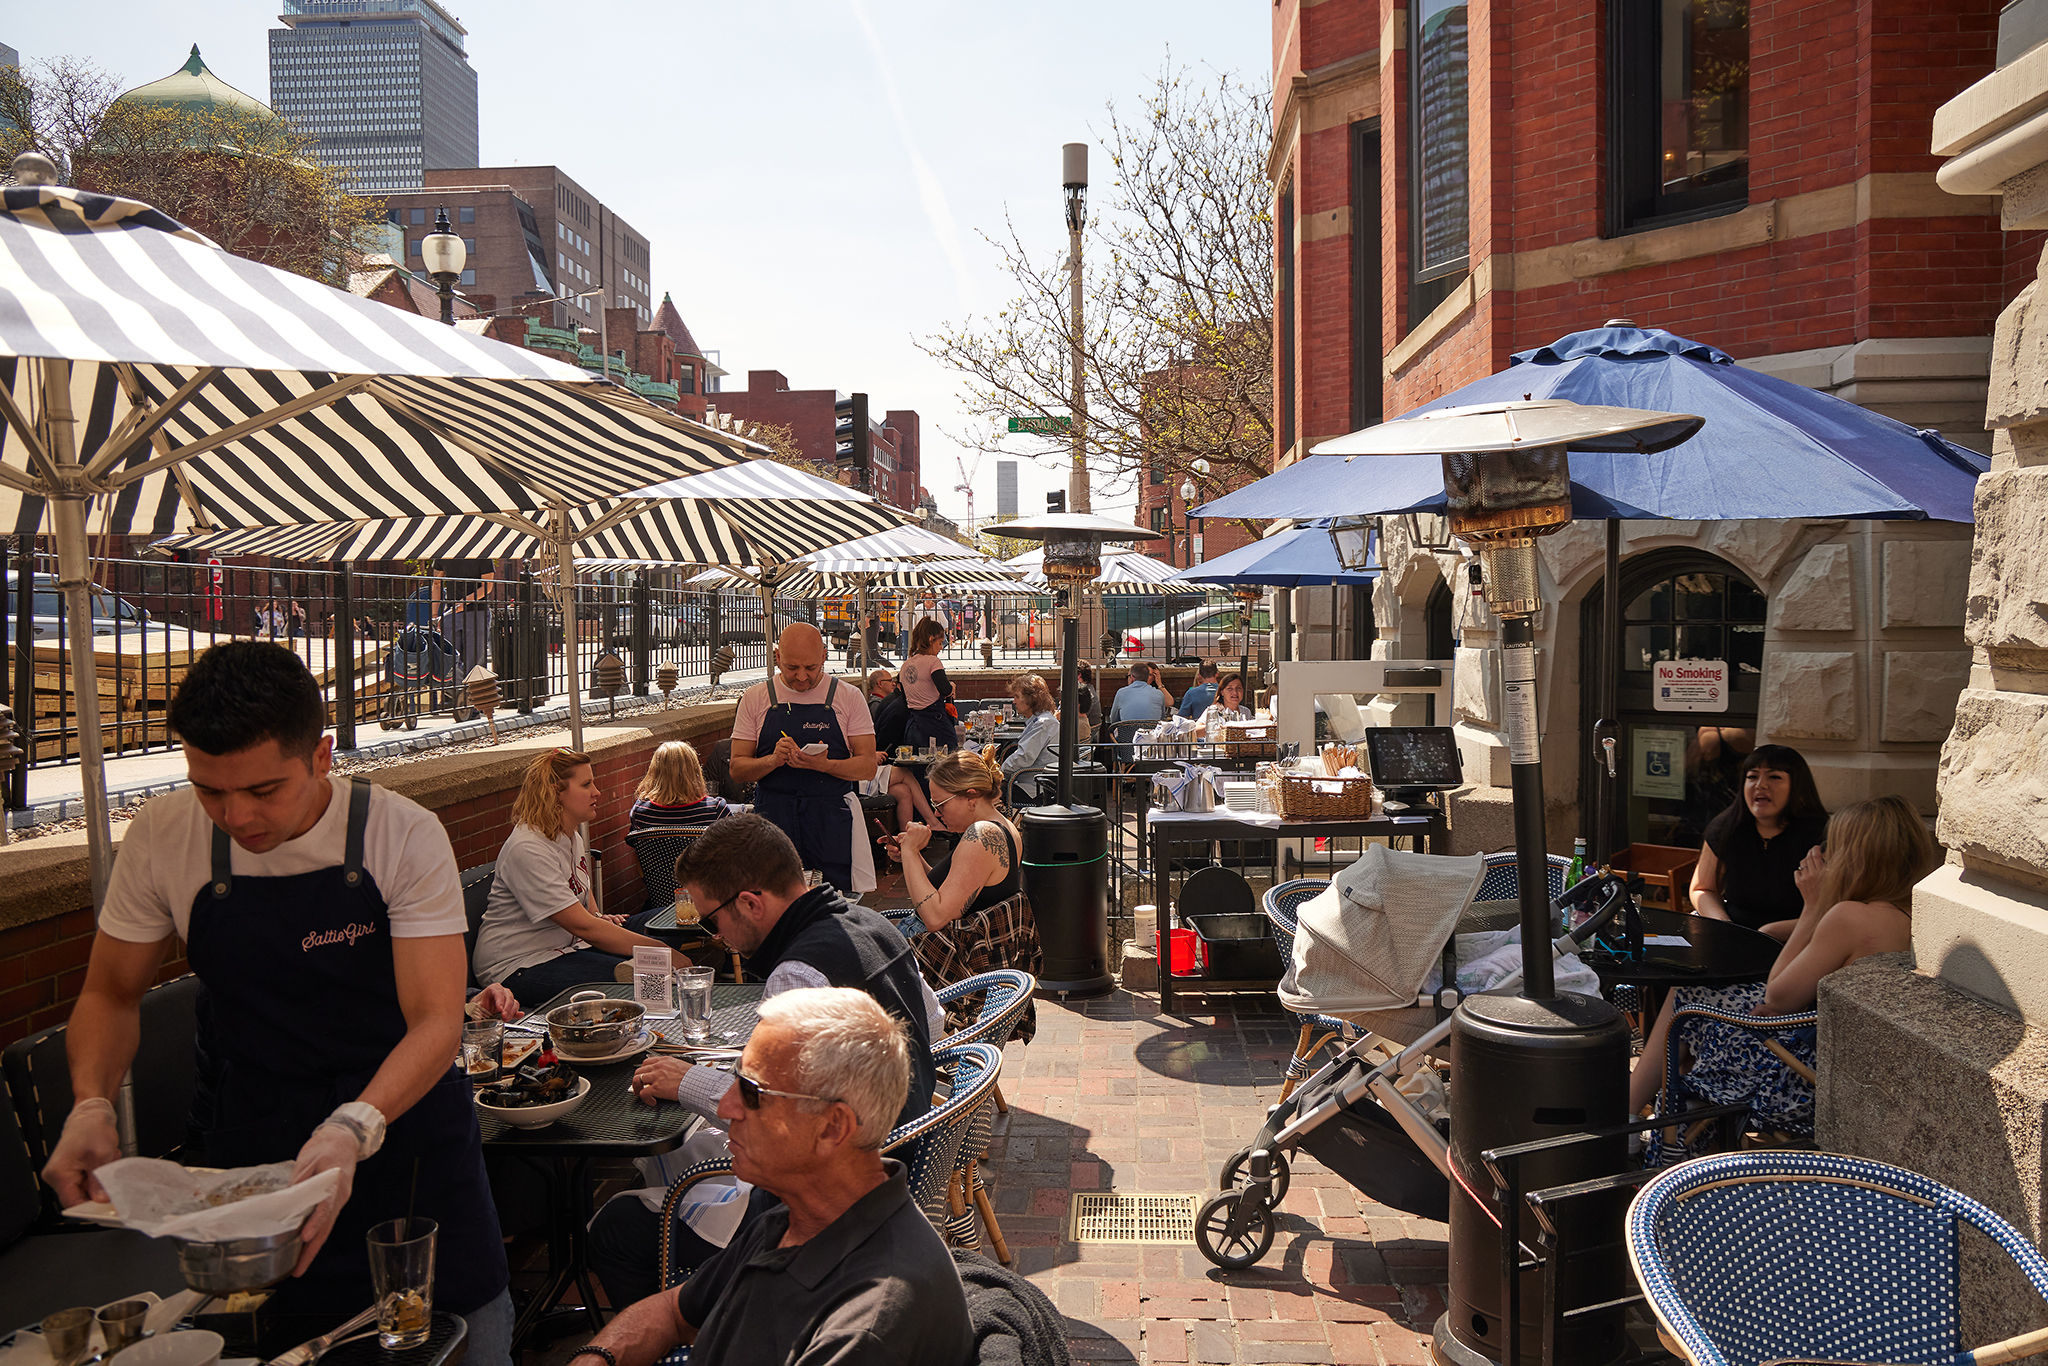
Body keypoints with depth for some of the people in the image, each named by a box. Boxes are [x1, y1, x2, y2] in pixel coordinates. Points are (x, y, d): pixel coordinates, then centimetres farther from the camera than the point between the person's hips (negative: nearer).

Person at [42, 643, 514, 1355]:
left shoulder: (406, 835, -18)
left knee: (469, 1336, 7)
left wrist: (354, 1129, -38)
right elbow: (111, 993, 3)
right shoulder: (161, 838, -10)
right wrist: (91, 1102, -16)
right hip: (251, 1140, 2)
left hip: (405, 1112, -1)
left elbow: (436, 1021, -21)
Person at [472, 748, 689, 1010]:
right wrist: (661, 951, -27)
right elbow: (583, 926, -28)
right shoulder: (528, 848, -23)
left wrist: (598, 917, 8)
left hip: (565, 945, 9)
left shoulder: (573, 836, 8)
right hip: (518, 966, -9)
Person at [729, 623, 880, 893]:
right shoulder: (755, 698, 5)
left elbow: (867, 767, 0)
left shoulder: (848, 698, 3)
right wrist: (773, 760, -16)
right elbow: (737, 769, 4)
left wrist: (824, 765, -18)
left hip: (833, 822, 0)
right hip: (773, 817, 1)